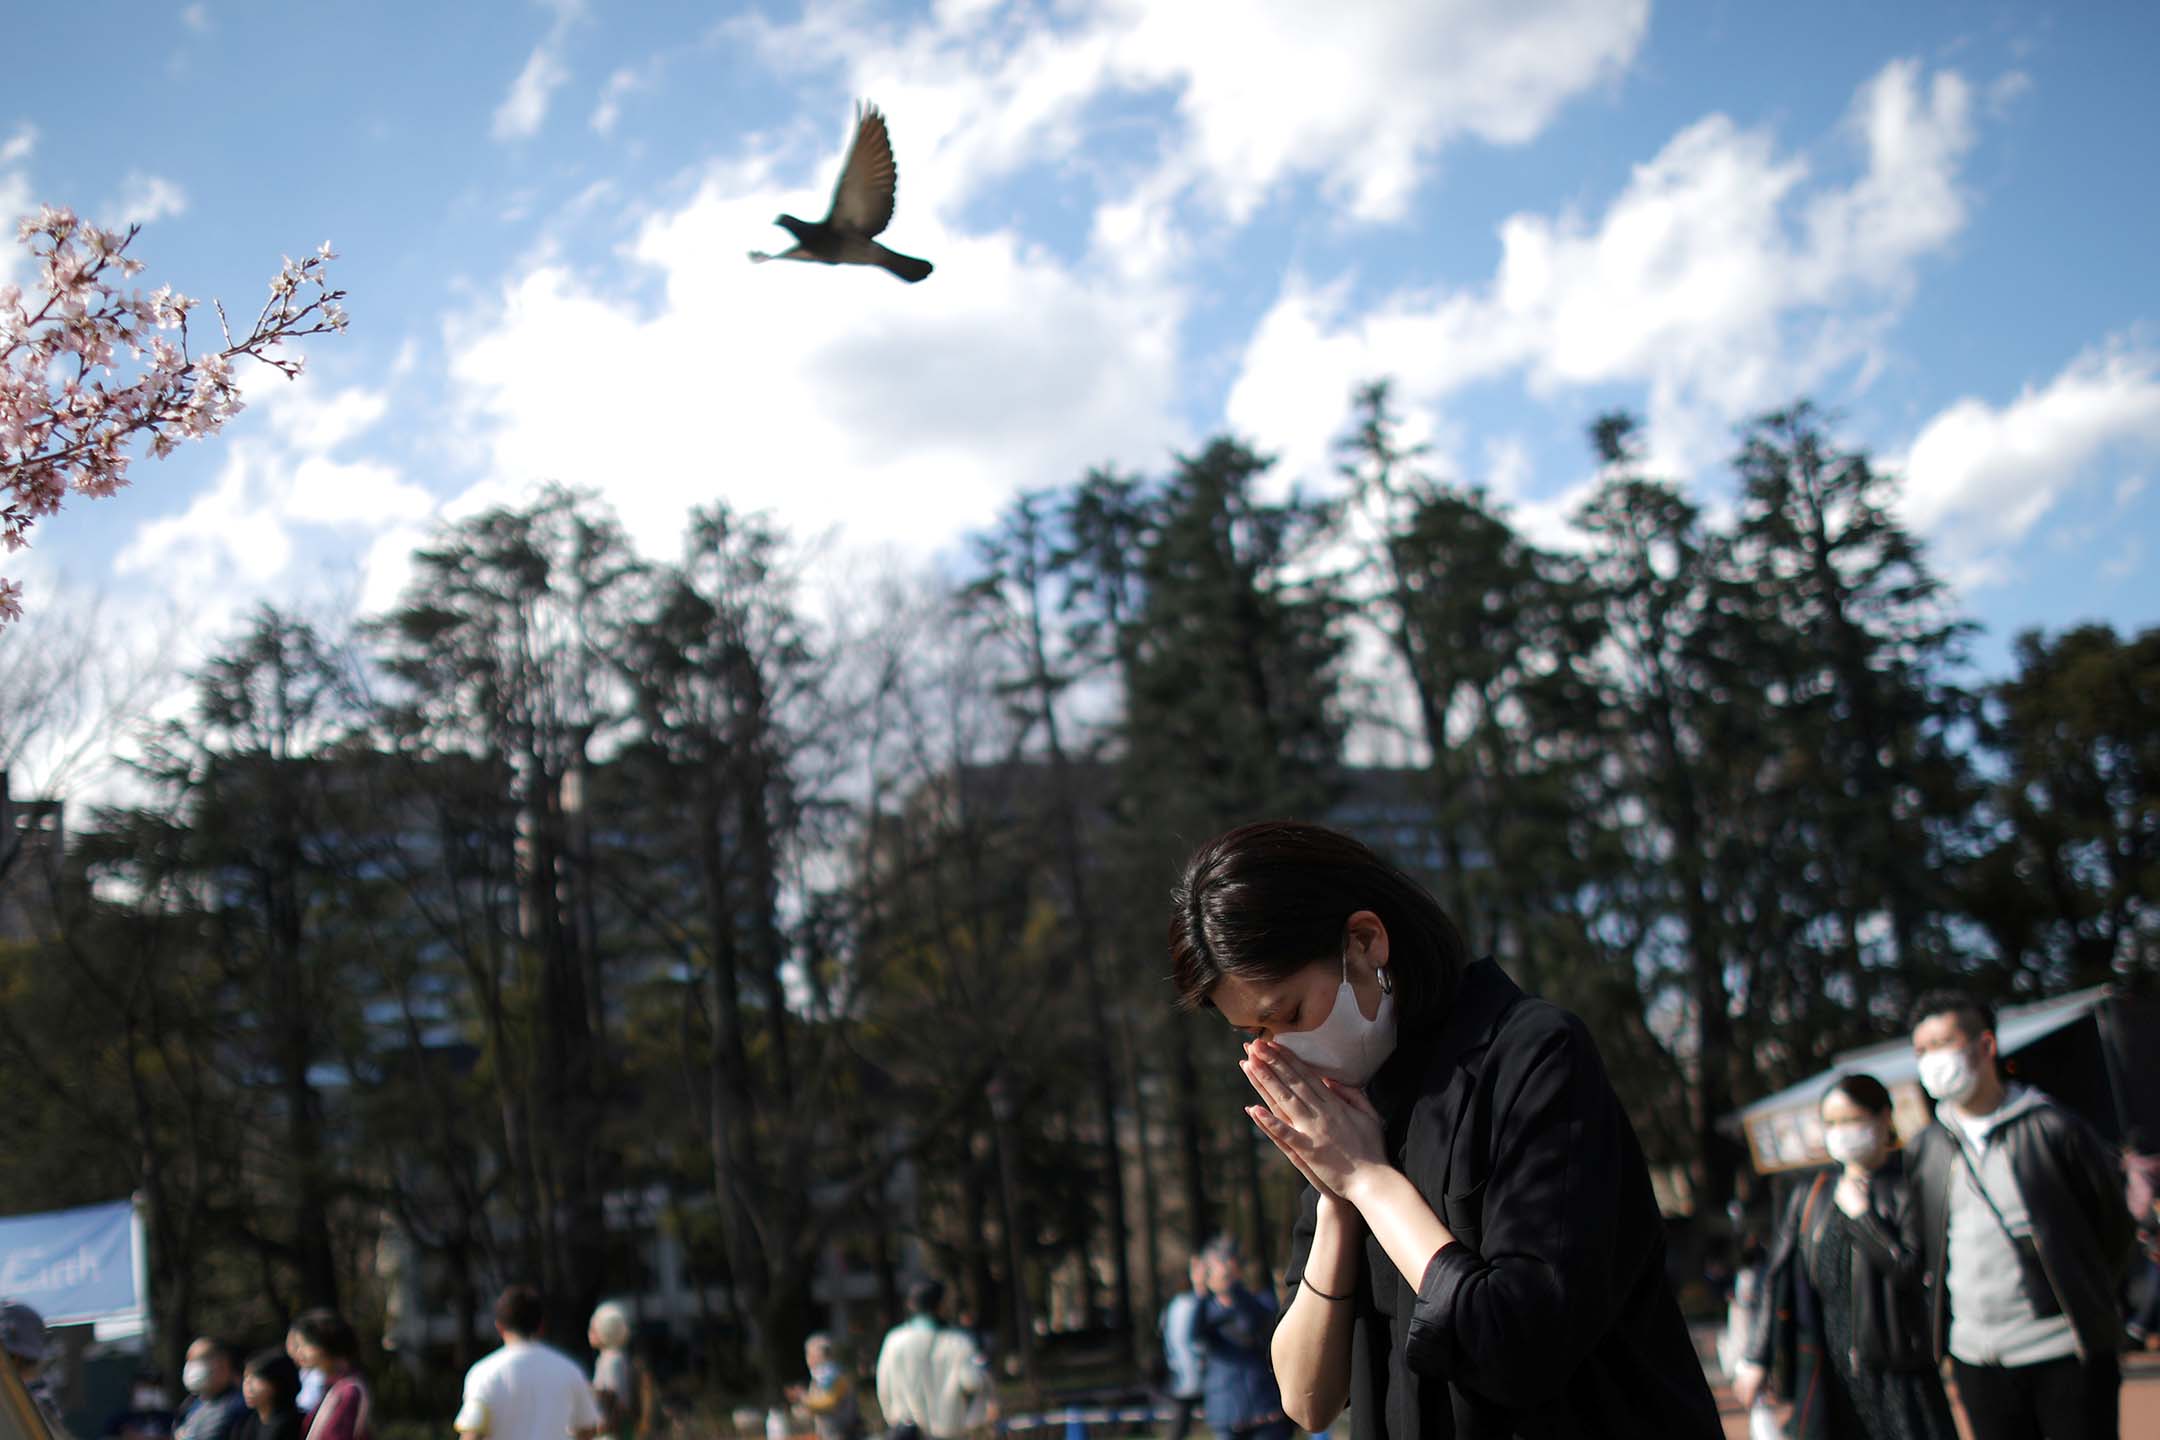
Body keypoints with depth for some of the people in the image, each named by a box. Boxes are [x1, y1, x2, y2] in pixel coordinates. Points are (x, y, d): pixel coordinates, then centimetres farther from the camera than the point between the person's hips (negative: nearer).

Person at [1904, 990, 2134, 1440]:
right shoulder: (1925, 1149, 6)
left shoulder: (2050, 1128, -6)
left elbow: (2113, 1222, 2)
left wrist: (2085, 1299, 4)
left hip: (2065, 1351, -4)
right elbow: (1917, 1241, 17)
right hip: (1975, 1356, 4)